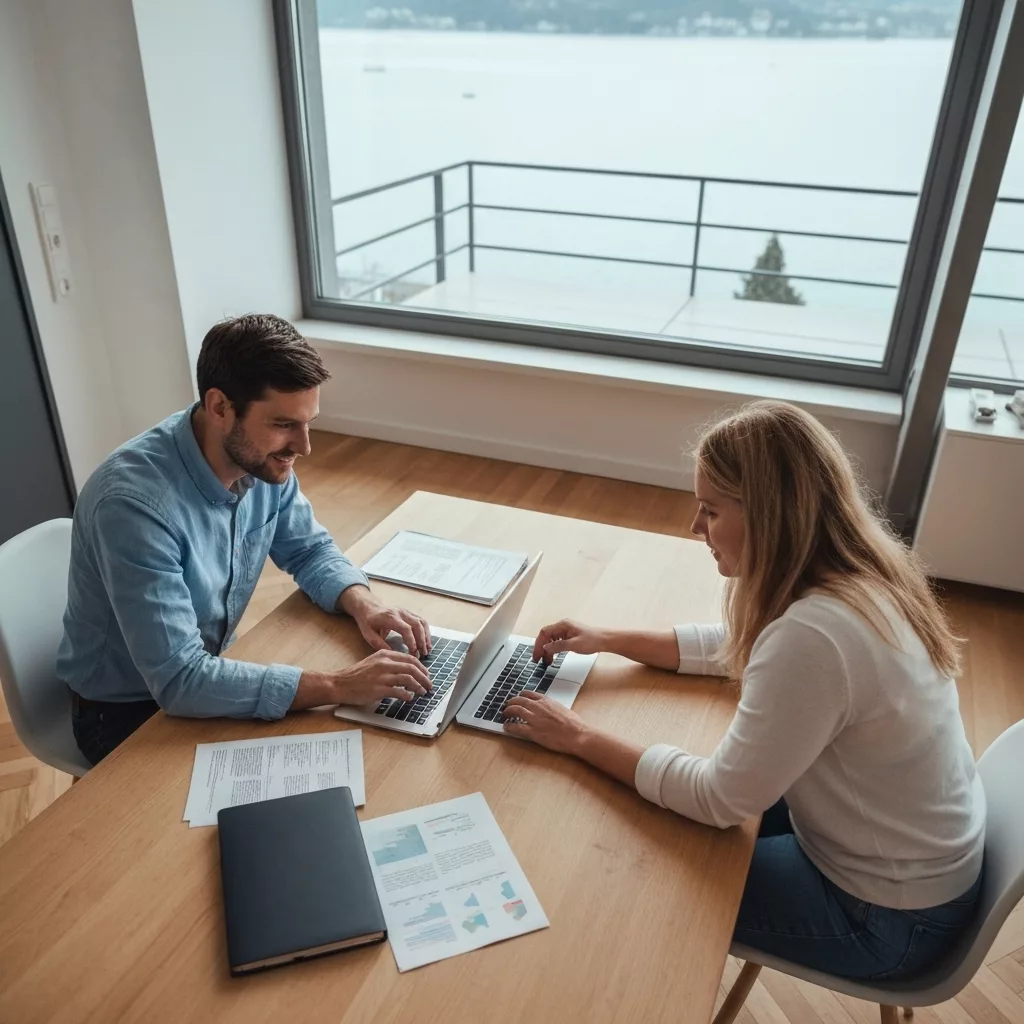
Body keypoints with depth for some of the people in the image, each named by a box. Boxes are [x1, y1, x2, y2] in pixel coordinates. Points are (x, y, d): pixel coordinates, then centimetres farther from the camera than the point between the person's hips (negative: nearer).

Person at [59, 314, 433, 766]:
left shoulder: (262, 460, -13)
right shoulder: (134, 500, -34)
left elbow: (309, 550, 3)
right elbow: (178, 680, -35)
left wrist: (363, 604, -18)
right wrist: (338, 685, -37)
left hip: (208, 671, 6)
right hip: (125, 713, -6)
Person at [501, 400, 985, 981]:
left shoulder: (814, 635, -37)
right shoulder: (859, 574, -9)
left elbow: (718, 799, -27)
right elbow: (740, 647, 7)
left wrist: (582, 738, -19)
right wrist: (607, 640, 1)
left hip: (886, 913, -7)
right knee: (665, 825, 17)